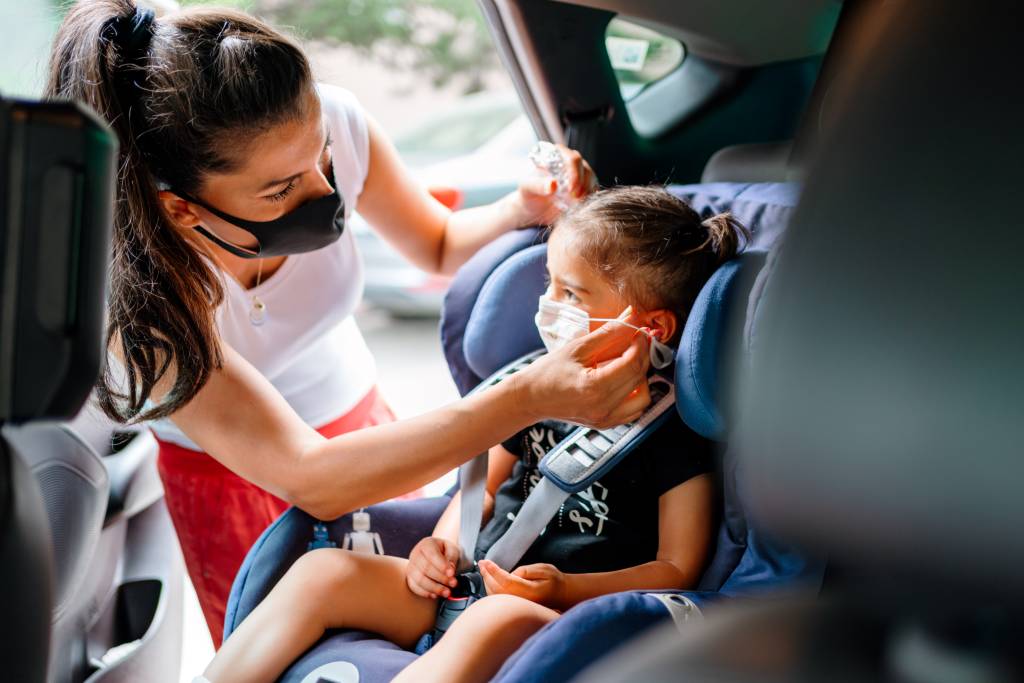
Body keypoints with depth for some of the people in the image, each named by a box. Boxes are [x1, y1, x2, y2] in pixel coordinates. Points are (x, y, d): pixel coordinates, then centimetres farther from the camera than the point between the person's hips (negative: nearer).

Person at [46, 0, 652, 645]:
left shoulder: (333, 124, -24)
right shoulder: (135, 286, -37)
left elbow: (440, 245, -3)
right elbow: (306, 478, -40)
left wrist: (524, 210, -26)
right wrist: (532, 397, -48)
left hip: (360, 418, 4)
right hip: (232, 477, -4)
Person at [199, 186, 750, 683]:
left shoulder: (677, 426, -7)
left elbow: (678, 567, -7)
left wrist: (565, 588, -18)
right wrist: (445, 545, 4)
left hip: (564, 619, -6)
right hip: (470, 587, 7)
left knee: (497, 620, -40)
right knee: (324, 571, -13)